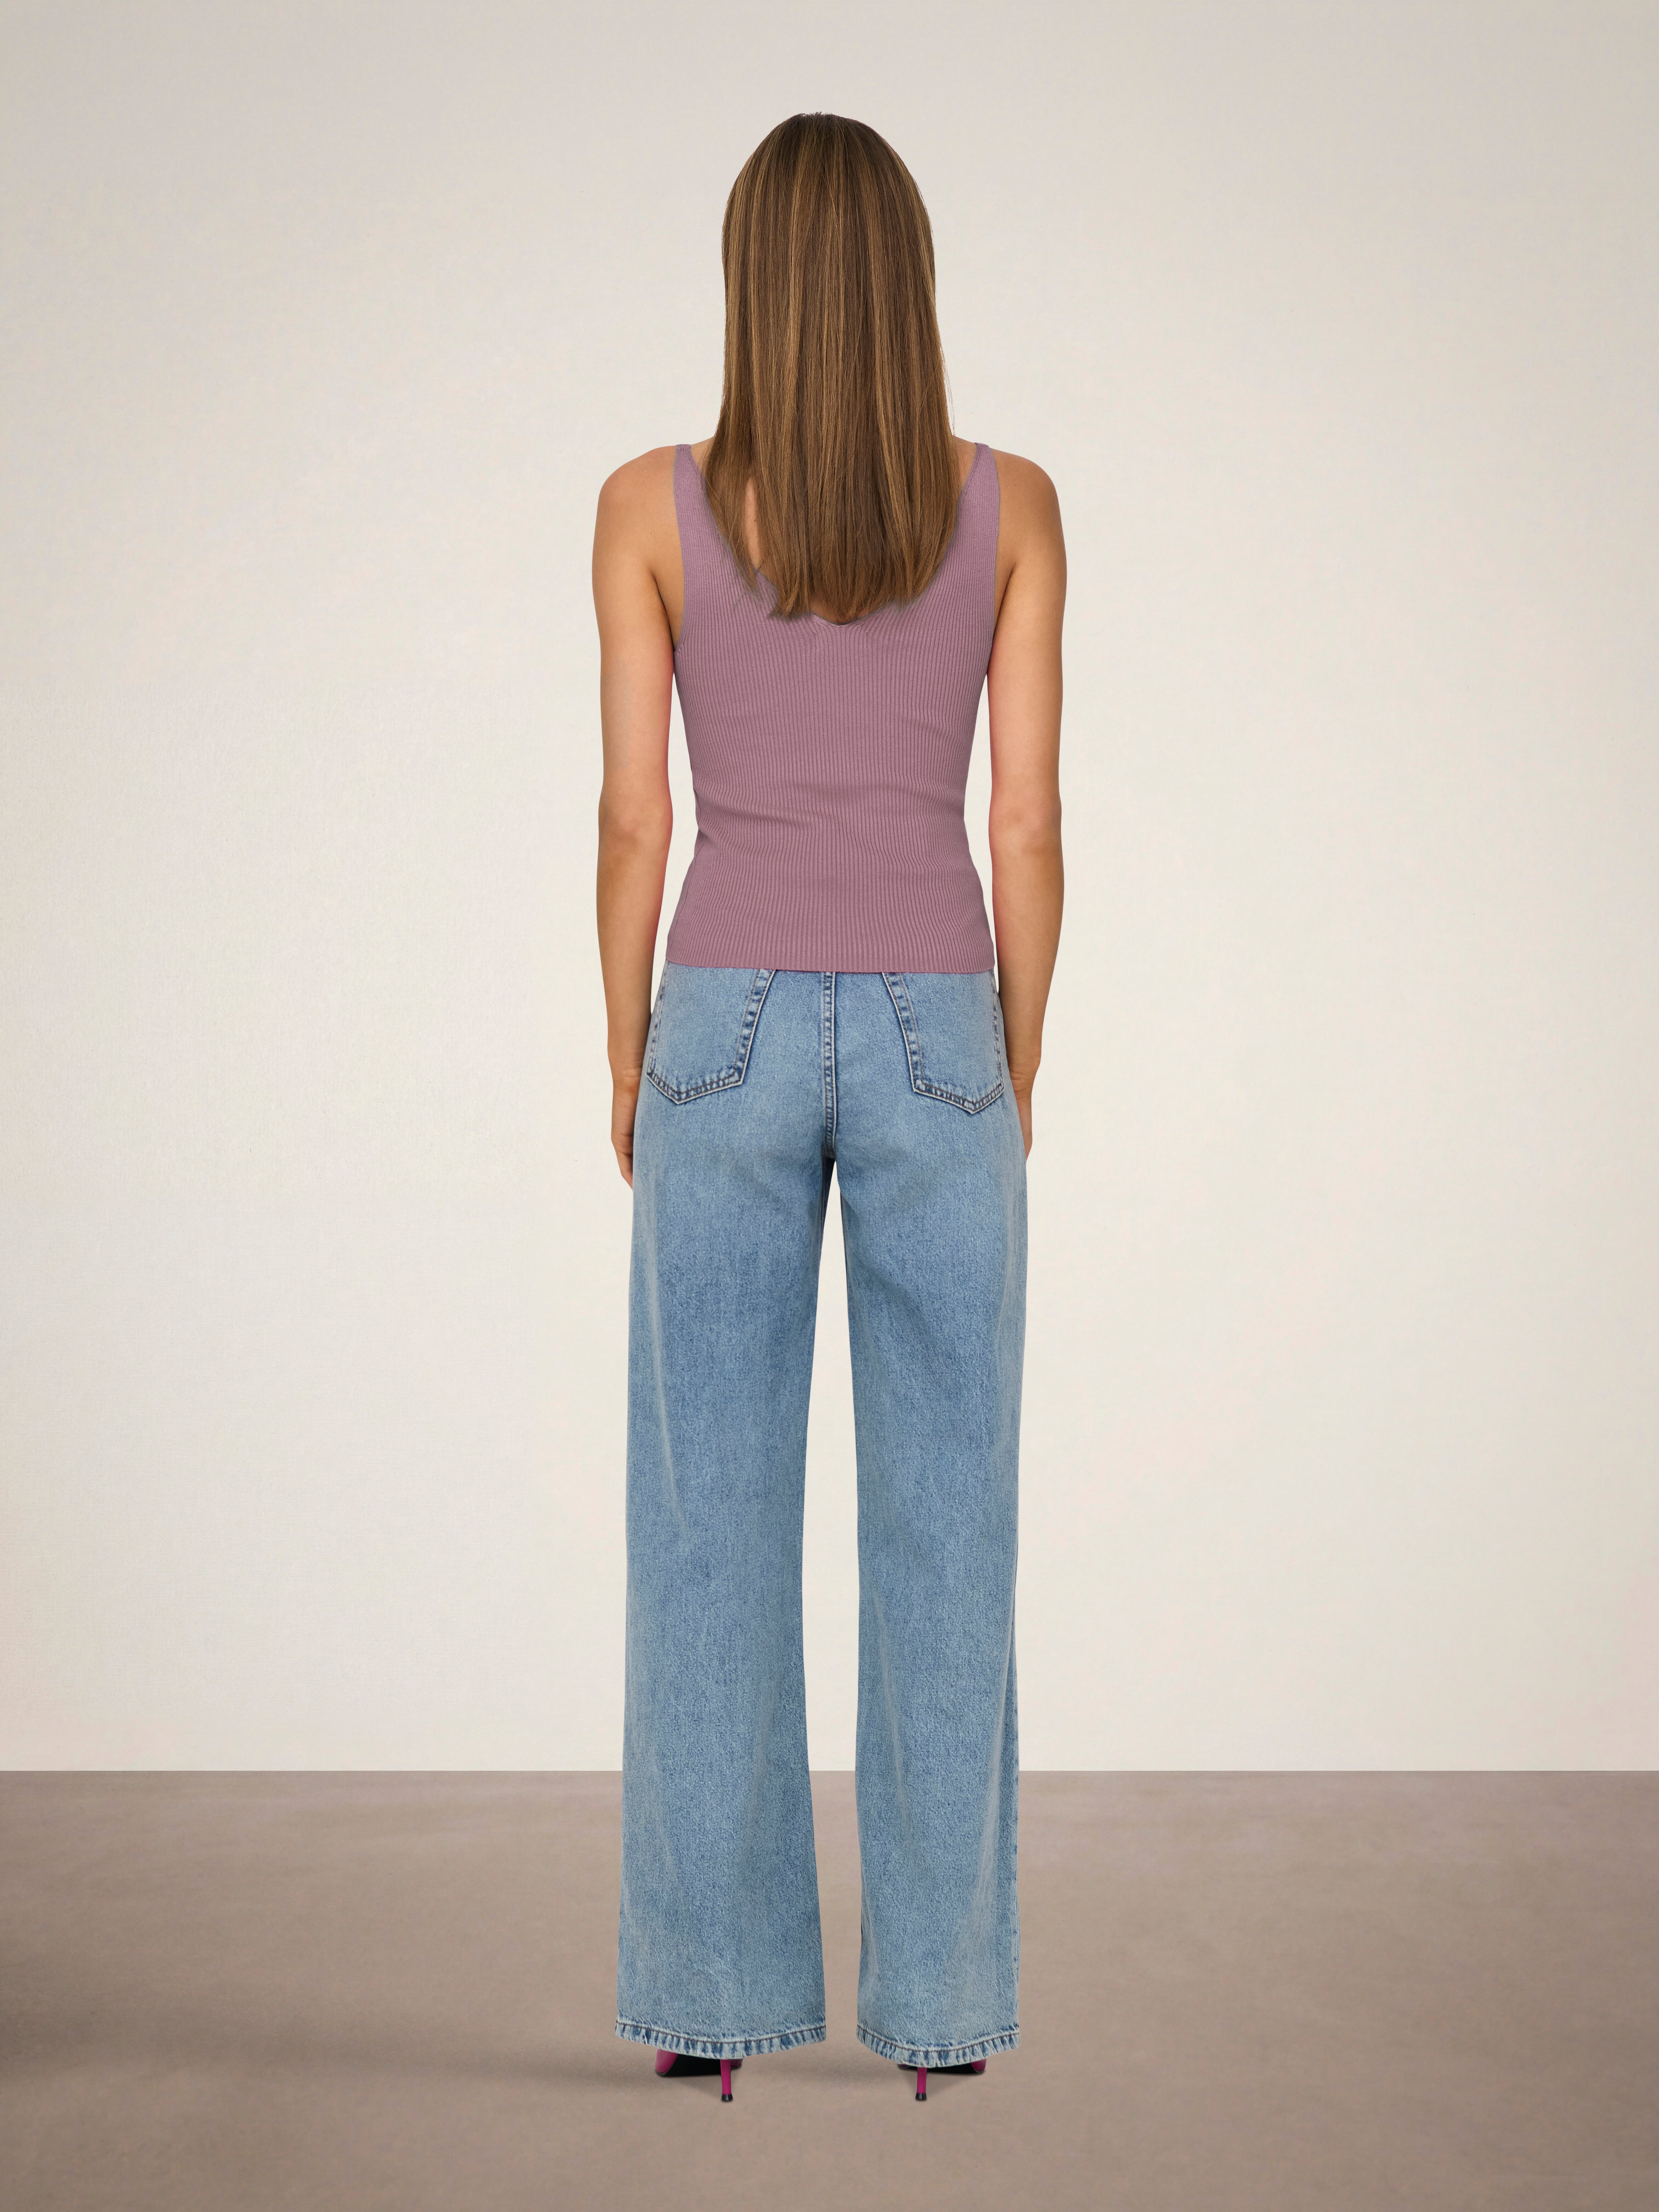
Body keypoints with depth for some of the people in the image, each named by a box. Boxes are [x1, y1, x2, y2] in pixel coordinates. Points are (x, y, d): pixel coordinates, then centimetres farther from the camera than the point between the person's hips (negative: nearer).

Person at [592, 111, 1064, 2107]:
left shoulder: (651, 506, -1)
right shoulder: (1009, 506, 1)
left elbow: (633, 818, -2)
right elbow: (1026, 821, 0)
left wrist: (630, 1064, 9)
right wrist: (1015, 1068, 10)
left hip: (732, 1030, 0)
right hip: (931, 1036, 1)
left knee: (712, 1528, 6)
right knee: (944, 1530, 7)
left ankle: (714, 1990, 11)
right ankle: (942, 1992, 12)